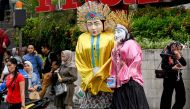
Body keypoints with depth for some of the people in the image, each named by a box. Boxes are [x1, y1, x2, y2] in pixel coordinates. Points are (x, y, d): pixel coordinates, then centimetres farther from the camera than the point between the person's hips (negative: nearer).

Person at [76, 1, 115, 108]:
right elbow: (79, 61, 9)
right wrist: (90, 75, -2)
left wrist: (101, 72, -10)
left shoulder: (110, 37, -2)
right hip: (90, 82, 3)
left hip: (106, 82, -3)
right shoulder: (82, 38, 8)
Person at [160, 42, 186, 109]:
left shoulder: (178, 55, 10)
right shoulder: (167, 55, -7)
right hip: (169, 78, -6)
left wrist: (179, 56, -11)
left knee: (182, 99, 5)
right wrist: (172, 68, -23)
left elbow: (184, 63, 1)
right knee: (167, 97, -2)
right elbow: (163, 66, -12)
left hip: (178, 78, 6)